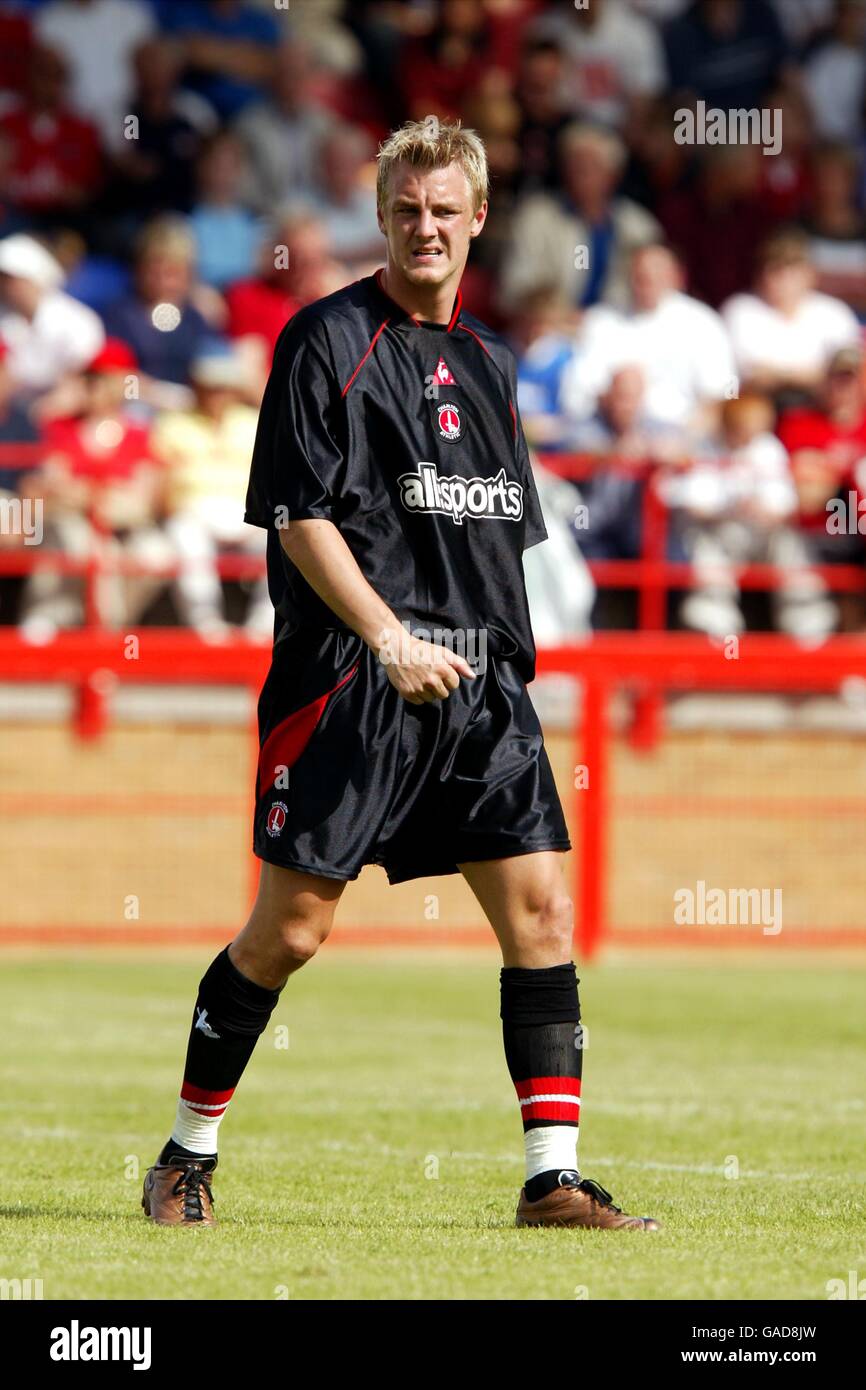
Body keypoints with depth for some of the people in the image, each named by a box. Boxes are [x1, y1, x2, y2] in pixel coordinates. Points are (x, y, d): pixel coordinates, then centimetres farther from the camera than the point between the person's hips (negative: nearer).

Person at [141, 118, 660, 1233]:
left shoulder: (488, 363, 17)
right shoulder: (330, 340, -4)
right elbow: (301, 516, -10)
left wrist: (499, 654, 14)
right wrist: (391, 643, -18)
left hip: (481, 677, 6)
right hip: (349, 677, -6)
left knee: (540, 909, -3)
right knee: (290, 925, -4)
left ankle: (555, 1178, -1)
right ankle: (187, 1156, 12)